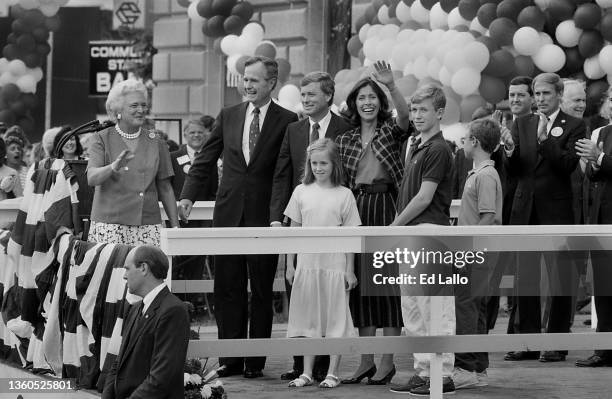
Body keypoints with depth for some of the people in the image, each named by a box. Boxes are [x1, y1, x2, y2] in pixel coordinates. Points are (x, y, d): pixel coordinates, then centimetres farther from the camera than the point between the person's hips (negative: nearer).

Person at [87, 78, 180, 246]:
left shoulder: (156, 143, 12)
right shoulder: (101, 139, 5)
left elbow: (165, 189, 14)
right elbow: (92, 178, -10)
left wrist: (175, 227, 8)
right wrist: (113, 167, -30)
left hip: (148, 224, 2)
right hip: (109, 224, -2)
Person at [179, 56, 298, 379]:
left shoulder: (287, 121, -2)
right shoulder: (228, 116, 9)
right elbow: (205, 159, 10)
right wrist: (188, 195, 0)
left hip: (265, 216, -3)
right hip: (228, 214, 3)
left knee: (261, 291, 4)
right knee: (227, 289, 4)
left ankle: (256, 361, 10)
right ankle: (230, 358, 10)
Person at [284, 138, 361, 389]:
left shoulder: (344, 195, -2)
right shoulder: (302, 192, 5)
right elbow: (294, 230, 10)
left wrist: (350, 270, -3)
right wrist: (290, 264, 7)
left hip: (335, 265, -3)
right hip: (307, 263, 3)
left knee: (335, 319, 1)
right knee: (308, 319, 7)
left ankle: (332, 373, 6)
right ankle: (307, 373, 13)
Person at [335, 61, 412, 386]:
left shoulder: (391, 133, 2)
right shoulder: (344, 141, 12)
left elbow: (405, 117, -21)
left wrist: (391, 85, -34)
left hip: (385, 209, -4)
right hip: (355, 210, 4)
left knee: (388, 281, -4)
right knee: (360, 283, 6)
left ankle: (388, 362, -1)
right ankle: (366, 361, 12)